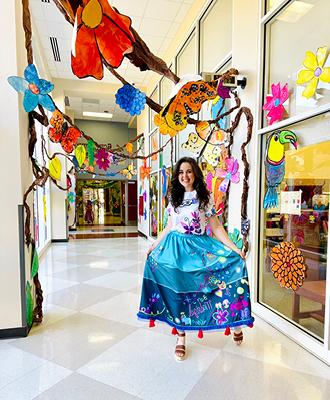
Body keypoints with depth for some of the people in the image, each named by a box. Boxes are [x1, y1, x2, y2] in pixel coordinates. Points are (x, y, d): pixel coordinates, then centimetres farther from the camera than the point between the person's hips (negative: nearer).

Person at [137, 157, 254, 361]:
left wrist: (234, 248, -8)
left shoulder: (205, 197, 0)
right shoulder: (174, 198, 9)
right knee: (178, 291, 1)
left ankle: (235, 321, 9)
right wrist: (154, 245, 15)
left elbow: (216, 227, -1)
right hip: (175, 246, 2)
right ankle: (181, 336, 20)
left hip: (198, 246, -1)